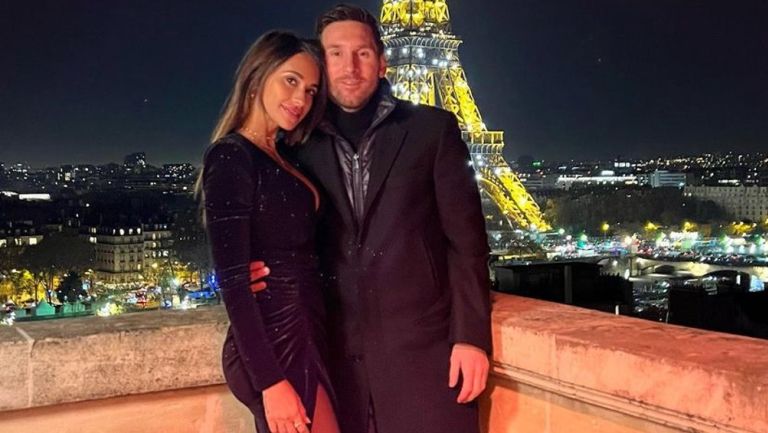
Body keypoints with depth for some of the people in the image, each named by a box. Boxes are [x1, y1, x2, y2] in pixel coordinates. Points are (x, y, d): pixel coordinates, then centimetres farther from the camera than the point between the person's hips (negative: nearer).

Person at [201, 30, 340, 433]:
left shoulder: (280, 159, 13)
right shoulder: (231, 157, -13)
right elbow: (231, 279, -18)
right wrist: (271, 381, -20)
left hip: (299, 336, 8)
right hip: (275, 344, -8)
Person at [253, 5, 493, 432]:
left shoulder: (432, 129, 1)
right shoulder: (304, 147, 7)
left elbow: (467, 239, -1)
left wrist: (471, 336, -7)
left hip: (422, 346, -2)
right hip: (341, 353, 2)